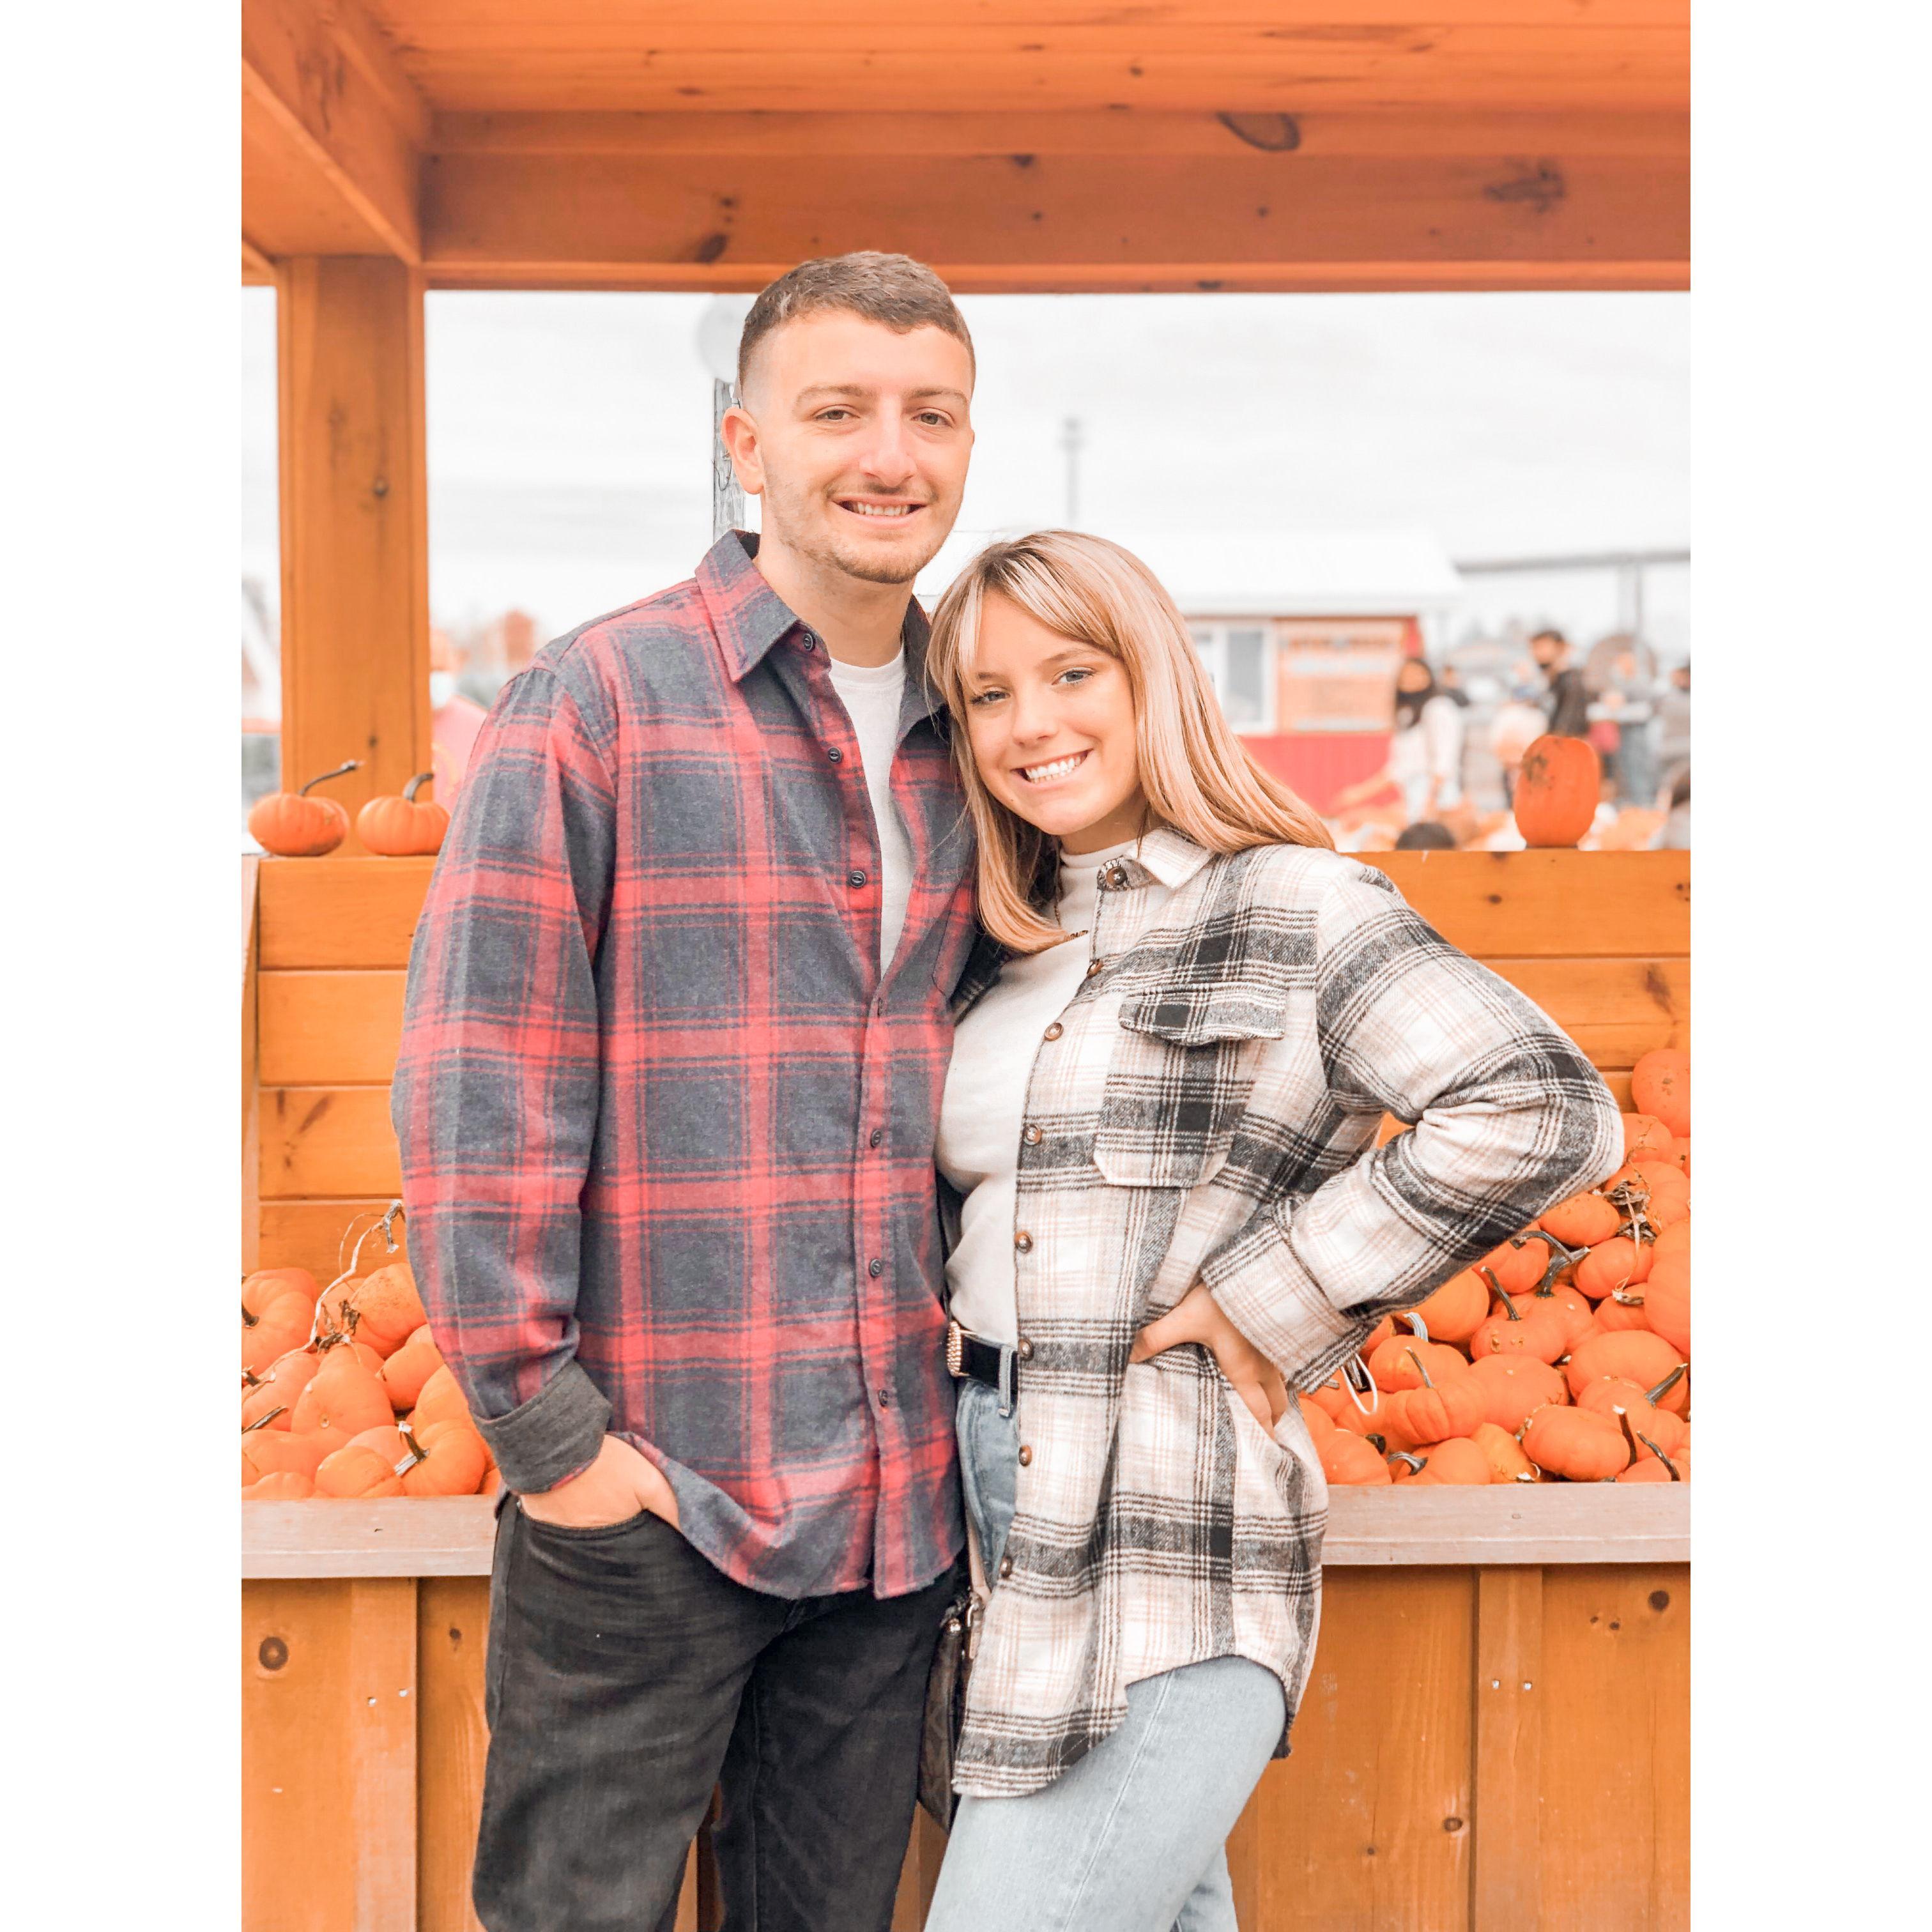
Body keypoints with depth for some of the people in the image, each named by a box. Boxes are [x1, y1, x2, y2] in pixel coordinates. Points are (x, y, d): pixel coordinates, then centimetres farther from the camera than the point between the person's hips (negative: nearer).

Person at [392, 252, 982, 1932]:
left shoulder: (965, 741, 9)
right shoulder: (595, 703, -8)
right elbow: (476, 1087, -11)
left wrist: (981, 1385, 12)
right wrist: (542, 1425, -12)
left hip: (901, 1492, 5)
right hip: (648, 1484, -5)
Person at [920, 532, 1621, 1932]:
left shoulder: (1296, 908, -8)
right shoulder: (1004, 945, 12)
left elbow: (1548, 1112, -20)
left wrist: (1272, 1303, -15)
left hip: (1165, 1544, -7)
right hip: (1002, 1500, 7)